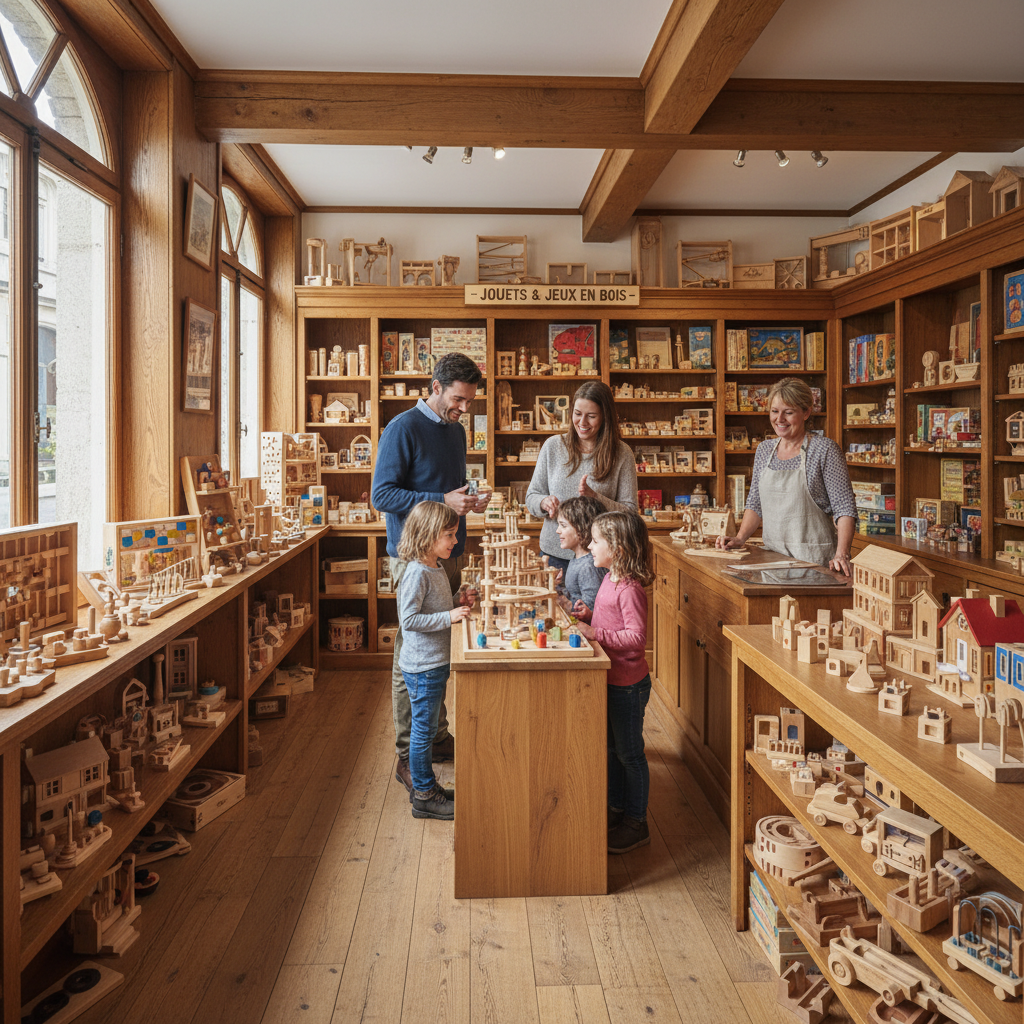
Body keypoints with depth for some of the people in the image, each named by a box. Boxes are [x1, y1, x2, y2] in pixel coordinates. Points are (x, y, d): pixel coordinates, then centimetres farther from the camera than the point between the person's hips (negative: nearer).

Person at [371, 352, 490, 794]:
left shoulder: (456, 430, 14)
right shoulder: (402, 429, -10)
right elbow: (382, 495, -15)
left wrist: (471, 499, 3)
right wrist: (442, 501, -22)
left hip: (449, 555, 8)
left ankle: (438, 736, 28)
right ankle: (408, 758, 7)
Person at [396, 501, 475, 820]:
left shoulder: (437, 569, 9)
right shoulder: (417, 573, -21)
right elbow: (408, 620, -24)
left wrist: (457, 603, 6)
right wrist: (449, 616, -24)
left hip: (436, 662, 10)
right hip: (422, 665, -10)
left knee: (425, 728, 19)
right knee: (423, 729, 3)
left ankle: (424, 786, 32)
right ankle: (424, 796, 16)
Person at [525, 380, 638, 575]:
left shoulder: (621, 453, -4)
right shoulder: (553, 445, 2)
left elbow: (630, 511, -6)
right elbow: (531, 496, 8)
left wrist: (595, 497, -21)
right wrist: (544, 503, -15)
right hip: (554, 553, 2)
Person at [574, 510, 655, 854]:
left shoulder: (629, 589, -22)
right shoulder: (610, 579, 6)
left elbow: (636, 636, -27)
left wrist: (596, 633, -29)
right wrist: (588, 617, 4)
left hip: (628, 684, -9)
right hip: (610, 680, 9)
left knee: (629, 753, 5)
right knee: (612, 749, 19)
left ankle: (637, 823, 19)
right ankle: (617, 809, 35)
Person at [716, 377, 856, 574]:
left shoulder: (824, 449, -6)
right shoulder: (764, 450, 10)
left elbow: (844, 508, -9)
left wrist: (841, 555, -21)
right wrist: (739, 538, 2)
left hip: (814, 558, -4)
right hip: (772, 557, 5)